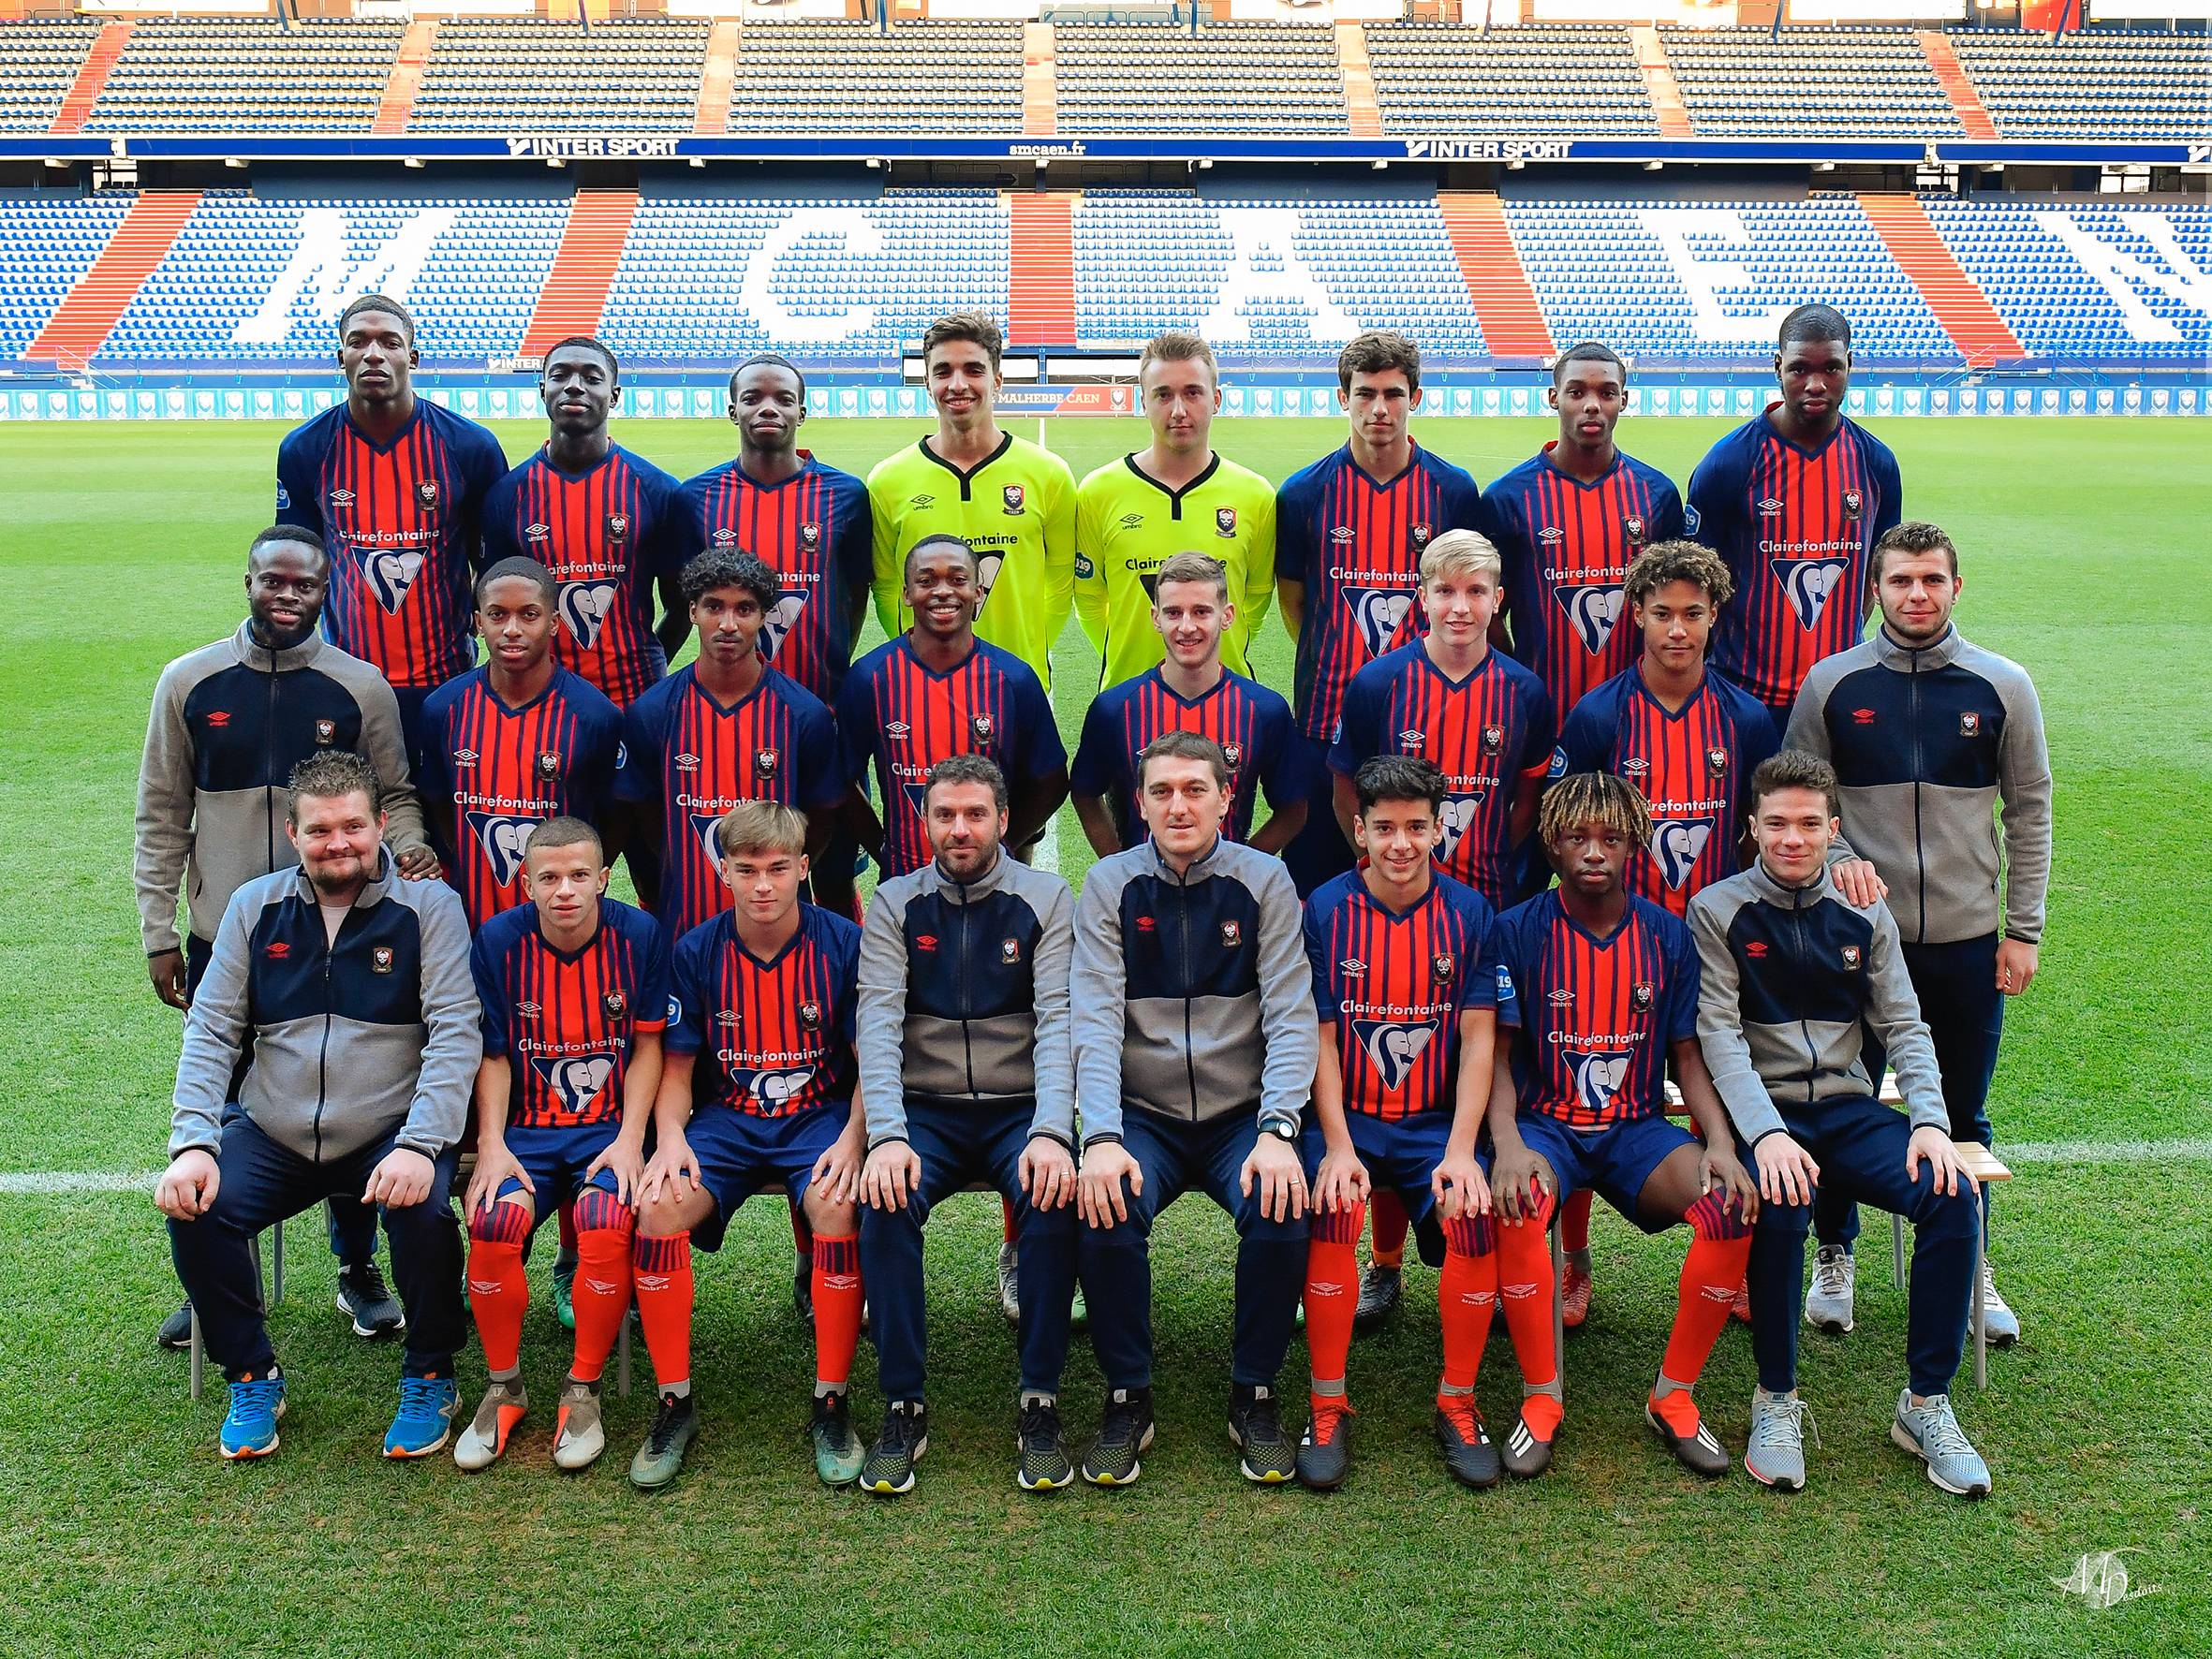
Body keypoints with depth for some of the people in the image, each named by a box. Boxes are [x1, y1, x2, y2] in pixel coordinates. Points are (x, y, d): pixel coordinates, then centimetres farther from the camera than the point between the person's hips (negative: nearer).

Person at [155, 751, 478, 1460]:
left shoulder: (428, 906, -3)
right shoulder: (255, 906, 6)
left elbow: (456, 1033, -11)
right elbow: (210, 1032, 4)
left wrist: (420, 1144, -25)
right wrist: (193, 1144, -11)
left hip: (391, 1135, -3)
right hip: (272, 1135, 3)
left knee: (423, 1211, -31)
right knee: (193, 1210, -21)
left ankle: (429, 1378, -2)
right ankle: (252, 1377, 4)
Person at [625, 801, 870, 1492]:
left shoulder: (844, 944, -5)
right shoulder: (696, 951, 0)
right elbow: (676, 1069, 6)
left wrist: (852, 1139, -19)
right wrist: (670, 1137, -14)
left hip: (821, 1115, -2)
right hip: (726, 1119, 2)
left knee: (838, 1205, -35)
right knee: (658, 1206, -28)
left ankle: (832, 1404, -17)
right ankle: (675, 1403, -10)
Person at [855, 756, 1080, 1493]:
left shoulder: (1047, 900, 2)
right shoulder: (894, 905, 5)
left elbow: (1058, 1019, -9)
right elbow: (878, 1021, -6)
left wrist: (1051, 1132, -25)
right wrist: (886, 1135, -23)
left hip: (1020, 1108, -1)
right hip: (926, 1109, 1)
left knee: (1054, 1198, -31)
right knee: (886, 1202, -29)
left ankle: (1040, 1404, -16)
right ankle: (903, 1407, -16)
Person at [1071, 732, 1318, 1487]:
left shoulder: (1265, 881, 0)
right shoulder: (1110, 885, 0)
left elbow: (1292, 1018, -6)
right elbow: (1094, 1020, -8)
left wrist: (1277, 1133, -21)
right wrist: (1101, 1138, -23)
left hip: (1242, 1114, 0)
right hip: (1143, 1115, 0)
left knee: (1282, 1214, -28)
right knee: (1104, 1212, -29)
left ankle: (1255, 1396, -3)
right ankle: (1127, 1399, -6)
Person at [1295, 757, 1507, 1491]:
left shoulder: (1469, 913, 0)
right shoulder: (1325, 910, -4)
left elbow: (1478, 1039, -2)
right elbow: (1320, 1038, -5)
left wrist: (1460, 1151, -12)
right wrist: (1338, 1147, -15)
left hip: (1435, 1121, 1)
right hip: (1346, 1118, -1)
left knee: (1474, 1216, -26)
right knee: (1334, 1210, -30)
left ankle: (1457, 1403, -4)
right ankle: (1328, 1408, -12)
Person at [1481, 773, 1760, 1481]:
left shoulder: (1667, 936, 4)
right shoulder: (1517, 931, -3)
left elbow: (1688, 1056, 6)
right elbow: (1496, 1052, -6)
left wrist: (1719, 1142, -12)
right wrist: (1507, 1142, -23)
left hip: (1638, 1129, 2)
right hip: (1545, 1123, -2)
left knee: (1734, 1203, -25)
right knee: (1516, 1204, -36)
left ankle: (1674, 1396, -7)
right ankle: (1540, 1399, -15)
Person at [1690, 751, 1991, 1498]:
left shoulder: (1864, 916, 12)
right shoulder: (1718, 912, 0)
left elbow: (1904, 1028, 9)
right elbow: (1720, 1035, -10)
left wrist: (1931, 1121, -10)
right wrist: (1766, 1134, -25)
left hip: (1848, 1108, 4)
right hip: (1763, 1112, -4)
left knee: (1952, 1197, -23)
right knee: (1780, 1207, -35)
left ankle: (1927, 1402, -9)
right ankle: (1776, 1401, -14)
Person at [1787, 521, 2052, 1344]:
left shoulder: (2002, 687, 1)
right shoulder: (1831, 684, -1)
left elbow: (2029, 813, 6)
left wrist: (2023, 930, 2)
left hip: (1969, 940, 1)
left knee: (1962, 1115, 12)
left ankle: (1972, 1269, 28)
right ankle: (1833, 1256, 26)